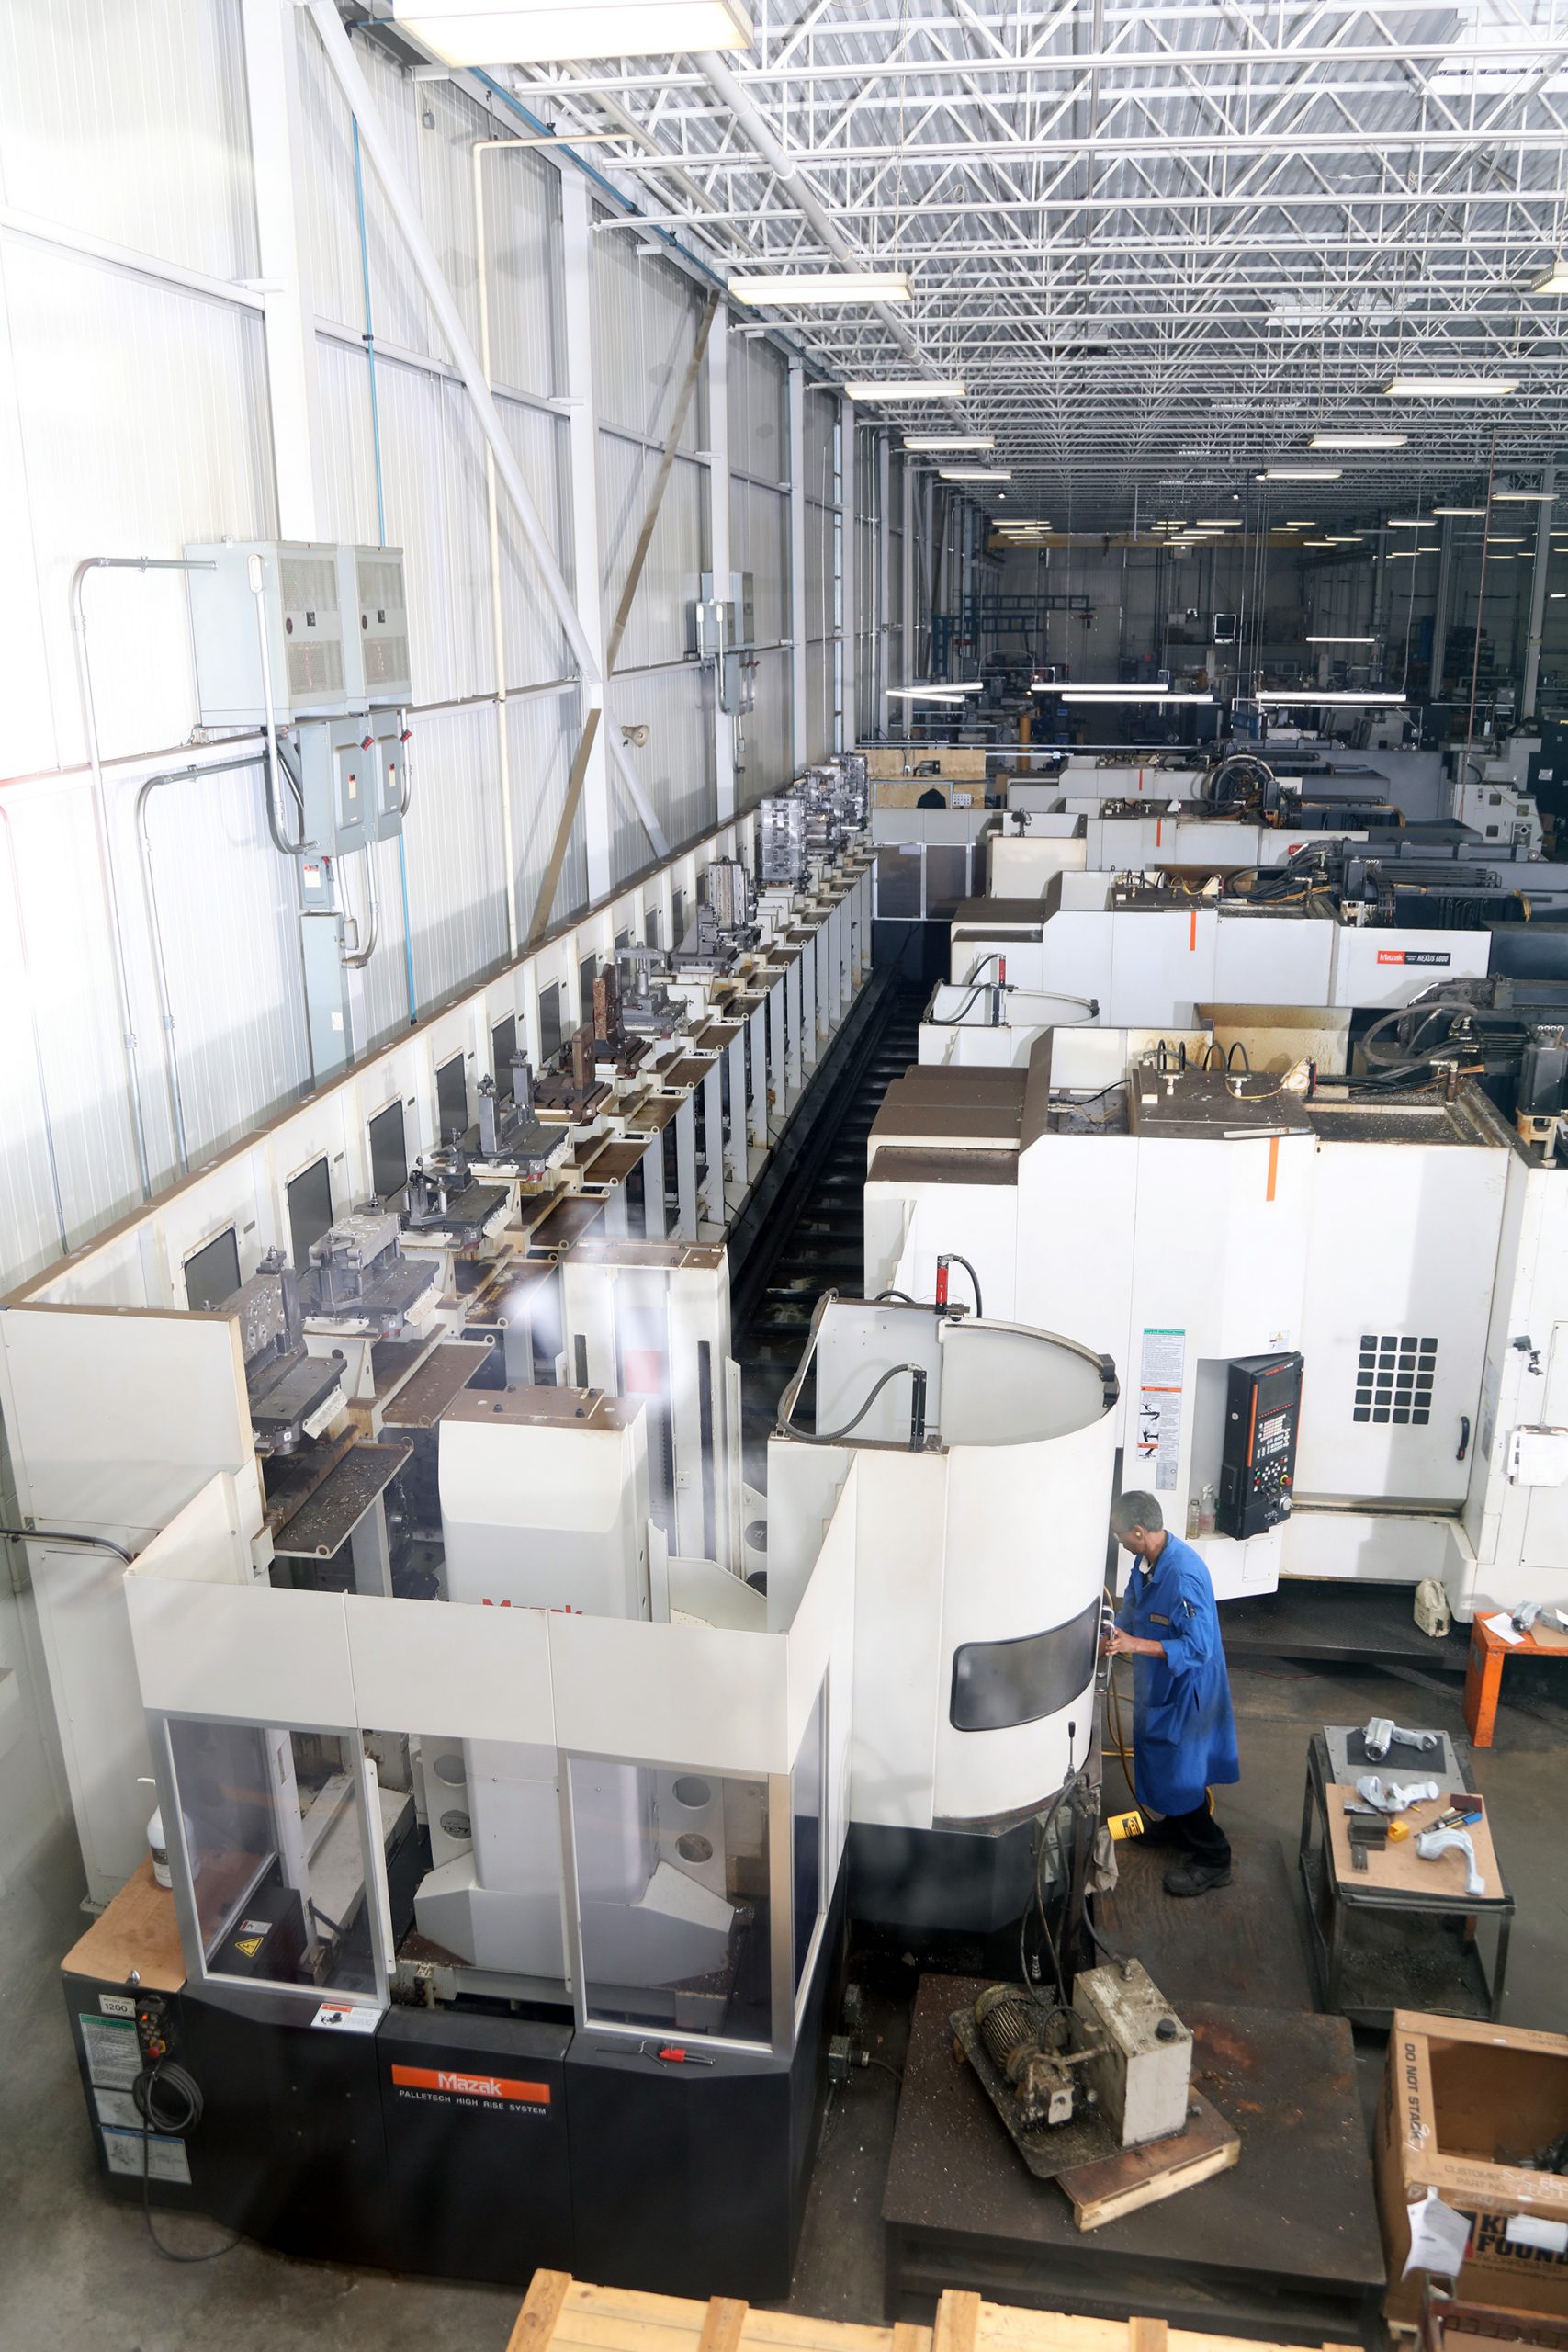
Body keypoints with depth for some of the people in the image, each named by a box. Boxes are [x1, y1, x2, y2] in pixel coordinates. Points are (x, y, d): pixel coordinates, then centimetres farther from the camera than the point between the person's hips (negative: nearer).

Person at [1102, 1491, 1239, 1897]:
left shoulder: (1183, 1575, -33)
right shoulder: (1147, 1560, -4)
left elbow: (1199, 1647, -32)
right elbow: (1132, 1610, 13)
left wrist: (1137, 1646, -33)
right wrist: (1114, 1635, -4)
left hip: (1186, 1686, -9)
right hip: (1160, 1682, 9)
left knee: (1178, 1770, 0)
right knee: (1159, 1758, 23)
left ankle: (1212, 1858, 13)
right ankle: (1179, 1825, 43)